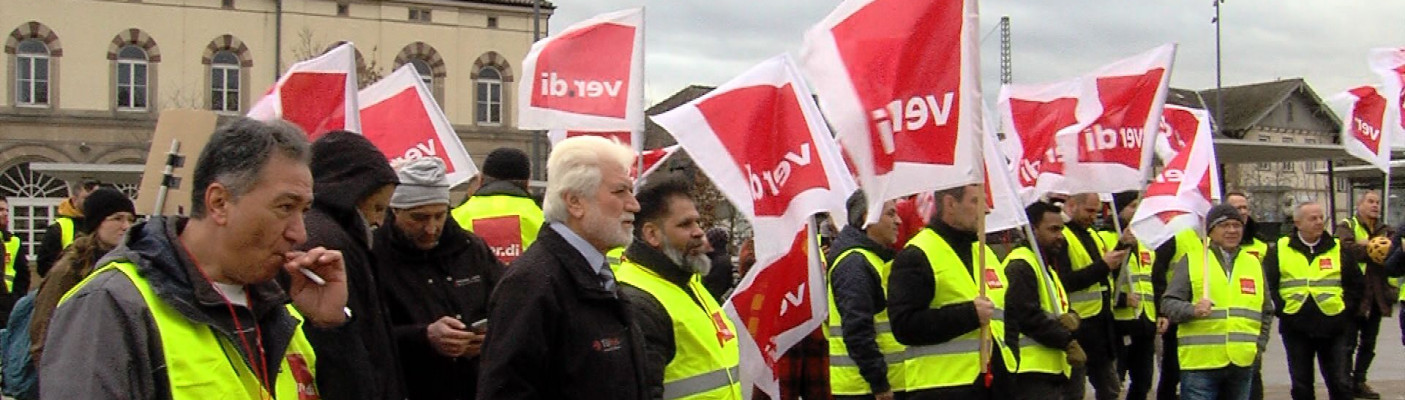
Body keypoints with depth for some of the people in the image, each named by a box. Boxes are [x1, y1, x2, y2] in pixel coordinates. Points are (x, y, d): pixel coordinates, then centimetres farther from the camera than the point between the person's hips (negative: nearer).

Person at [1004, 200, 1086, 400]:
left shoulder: (1046, 264, 22)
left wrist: (1071, 318, -2)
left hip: (1053, 369, 11)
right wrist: (1068, 342, -13)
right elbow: (1029, 317, -19)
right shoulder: (1020, 266, -12)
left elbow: (1060, 309, 23)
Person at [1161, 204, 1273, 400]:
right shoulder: (1191, 261, 1)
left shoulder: (1254, 264, 16)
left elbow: (1266, 311, 25)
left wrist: (1260, 345, 13)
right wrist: (1192, 310, -23)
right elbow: (1168, 304, -4)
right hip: (1200, 362, -5)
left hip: (1243, 362, 5)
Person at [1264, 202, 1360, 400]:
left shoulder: (1339, 249, 5)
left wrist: (1344, 308, -2)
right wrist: (1282, 309, -6)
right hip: (1295, 329, 0)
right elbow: (1268, 285, 2)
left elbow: (1356, 285, 9)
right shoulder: (1280, 250, 2)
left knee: (1340, 383, 2)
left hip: (1333, 329, 0)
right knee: (1301, 384, 9)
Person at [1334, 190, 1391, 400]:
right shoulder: (1347, 226, 0)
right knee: (1348, 343, -2)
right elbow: (1348, 247, -21)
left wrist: (1370, 245, -17)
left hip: (1377, 294, 5)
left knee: (1368, 343, 13)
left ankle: (1359, 382, 23)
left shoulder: (1386, 231, 14)